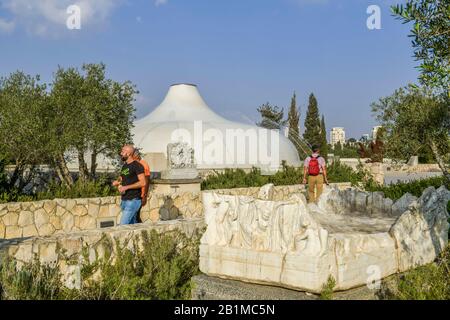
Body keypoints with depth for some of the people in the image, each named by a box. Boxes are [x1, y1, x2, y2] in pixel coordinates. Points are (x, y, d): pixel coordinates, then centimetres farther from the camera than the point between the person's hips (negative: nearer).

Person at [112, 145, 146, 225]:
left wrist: (126, 187, -19)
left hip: (133, 200, -8)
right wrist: (117, 182, 4)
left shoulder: (137, 166, -10)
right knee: (132, 224, 11)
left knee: (123, 225, -13)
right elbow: (121, 178, 28)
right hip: (124, 200, 8)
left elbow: (142, 183, -18)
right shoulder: (124, 166, 16)